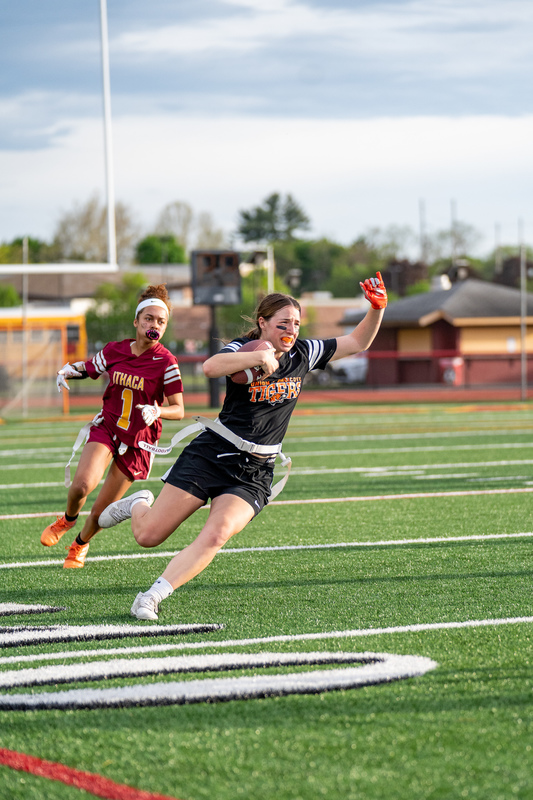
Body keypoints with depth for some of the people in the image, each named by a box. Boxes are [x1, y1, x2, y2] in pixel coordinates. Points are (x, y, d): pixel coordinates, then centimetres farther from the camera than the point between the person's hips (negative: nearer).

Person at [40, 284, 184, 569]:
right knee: (82, 484, -25)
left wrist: (156, 411, -30)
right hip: (106, 428, 2)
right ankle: (68, 519, 10)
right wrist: (69, 370, -2)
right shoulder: (114, 351, -1)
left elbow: (178, 410, -10)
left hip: (138, 441, -2)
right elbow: (90, 369, 19)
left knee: (100, 511, 1)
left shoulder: (166, 362, -12)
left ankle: (80, 544, 35)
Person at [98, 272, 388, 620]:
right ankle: (137, 506, 36)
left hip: (253, 474, 3)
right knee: (148, 536, 0)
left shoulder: (302, 354, 5)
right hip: (210, 457, -3)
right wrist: (261, 357, -41)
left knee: (216, 536, -24)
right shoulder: (243, 350, -11)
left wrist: (377, 309, -4)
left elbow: (357, 343, 12)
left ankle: (154, 596, -16)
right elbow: (211, 367, -34)